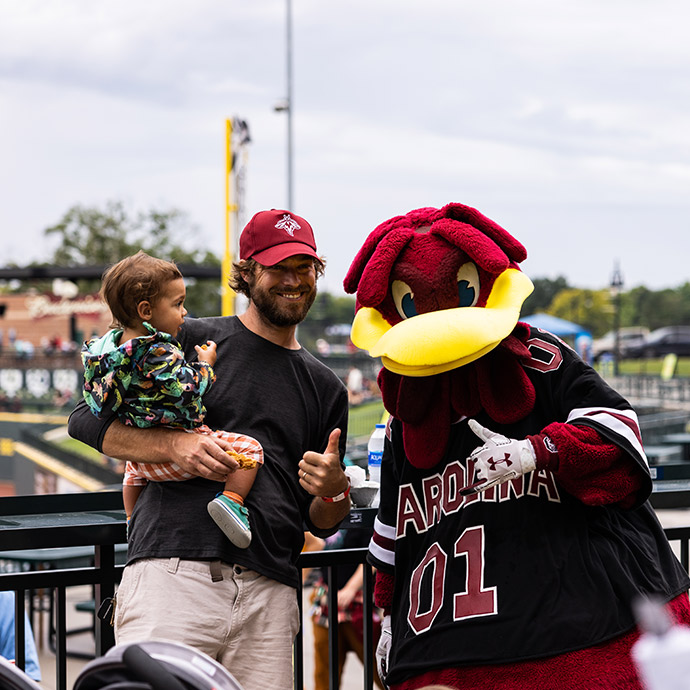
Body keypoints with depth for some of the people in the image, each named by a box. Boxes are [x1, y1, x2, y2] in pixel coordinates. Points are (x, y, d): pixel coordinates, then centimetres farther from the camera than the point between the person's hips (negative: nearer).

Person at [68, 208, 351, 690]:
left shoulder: (326, 388, 21)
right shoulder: (193, 340, 9)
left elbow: (322, 524, 22)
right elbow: (88, 419, 4)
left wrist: (334, 491, -2)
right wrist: (178, 445, -10)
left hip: (270, 596, 4)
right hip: (173, 573, -4)